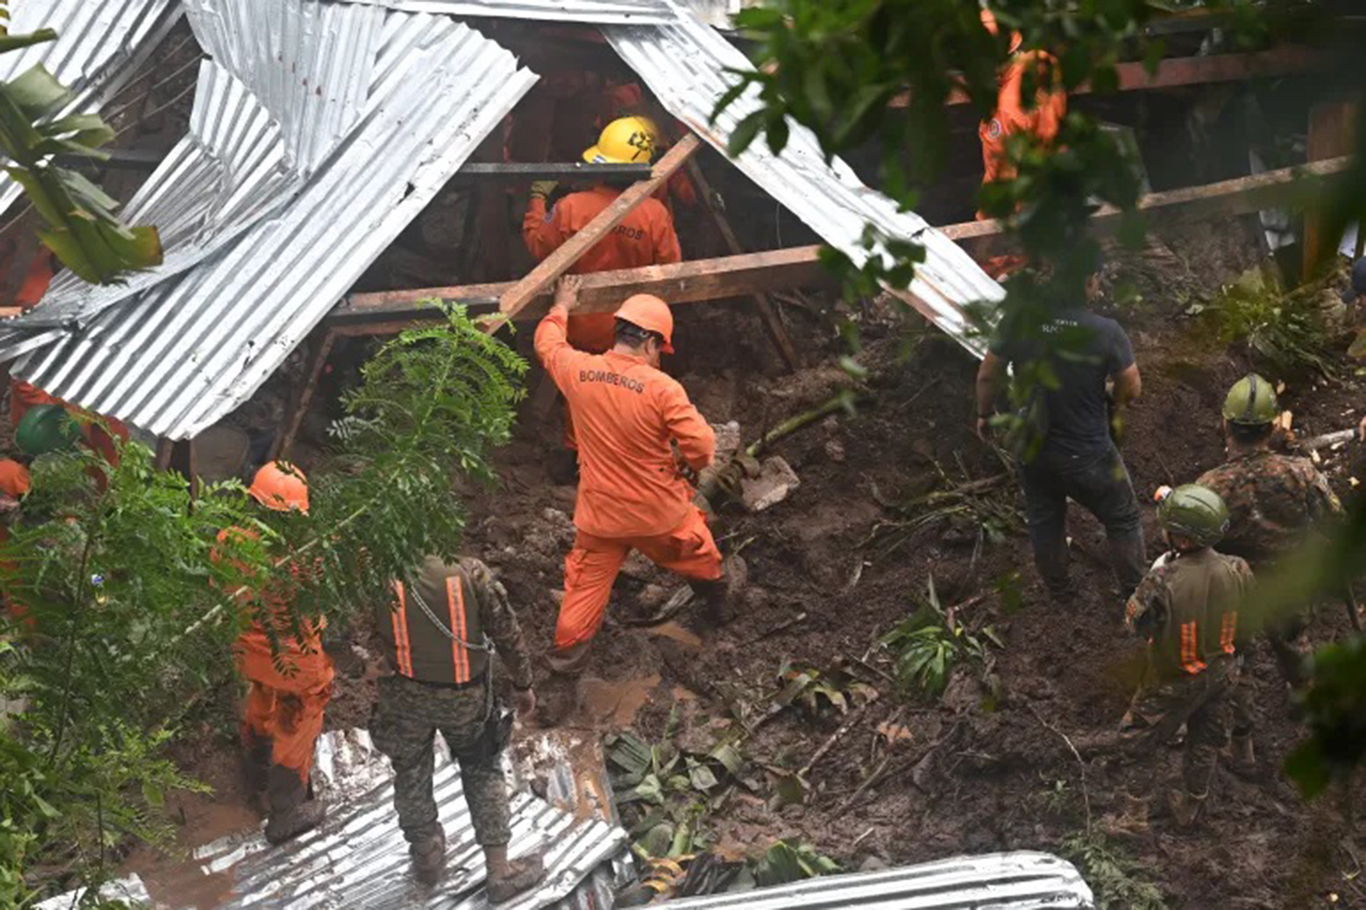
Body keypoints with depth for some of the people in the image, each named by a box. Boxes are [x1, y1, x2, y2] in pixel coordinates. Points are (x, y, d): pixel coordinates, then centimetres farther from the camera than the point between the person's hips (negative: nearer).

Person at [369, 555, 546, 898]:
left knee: (411, 772, 23)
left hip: (405, 695, 0)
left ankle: (427, 856, 39)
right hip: (465, 698, 0)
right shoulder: (470, 572, -20)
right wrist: (523, 684, 6)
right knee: (483, 772, 19)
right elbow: (507, 634, -10)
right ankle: (500, 870, 20)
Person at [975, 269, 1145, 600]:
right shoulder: (1106, 333, -26)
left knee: (1044, 520, 27)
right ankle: (1136, 590, 33)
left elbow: (987, 376, -5)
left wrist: (985, 414, 15)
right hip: (1088, 455, -3)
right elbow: (1132, 388, -13)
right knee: (1122, 519, 21)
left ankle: (1057, 591, 45)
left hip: (1033, 447, 3)